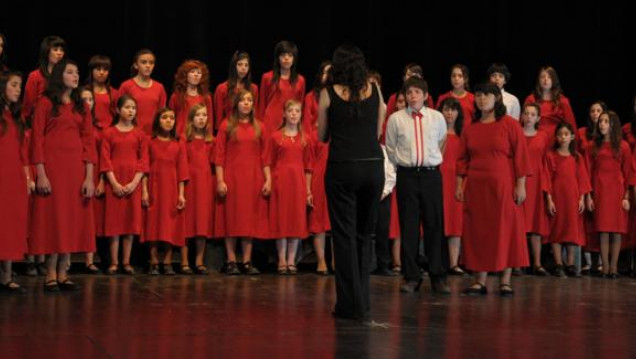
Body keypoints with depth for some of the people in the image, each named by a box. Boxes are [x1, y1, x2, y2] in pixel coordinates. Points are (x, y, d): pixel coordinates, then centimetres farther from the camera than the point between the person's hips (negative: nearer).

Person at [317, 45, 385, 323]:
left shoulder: (329, 94, -1)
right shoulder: (374, 91, 6)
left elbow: (322, 136, 8)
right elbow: (378, 132, 13)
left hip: (342, 167, -3)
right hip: (373, 166, 3)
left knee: (345, 235, 5)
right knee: (364, 234, 15)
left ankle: (351, 305, 5)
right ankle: (363, 304, 19)